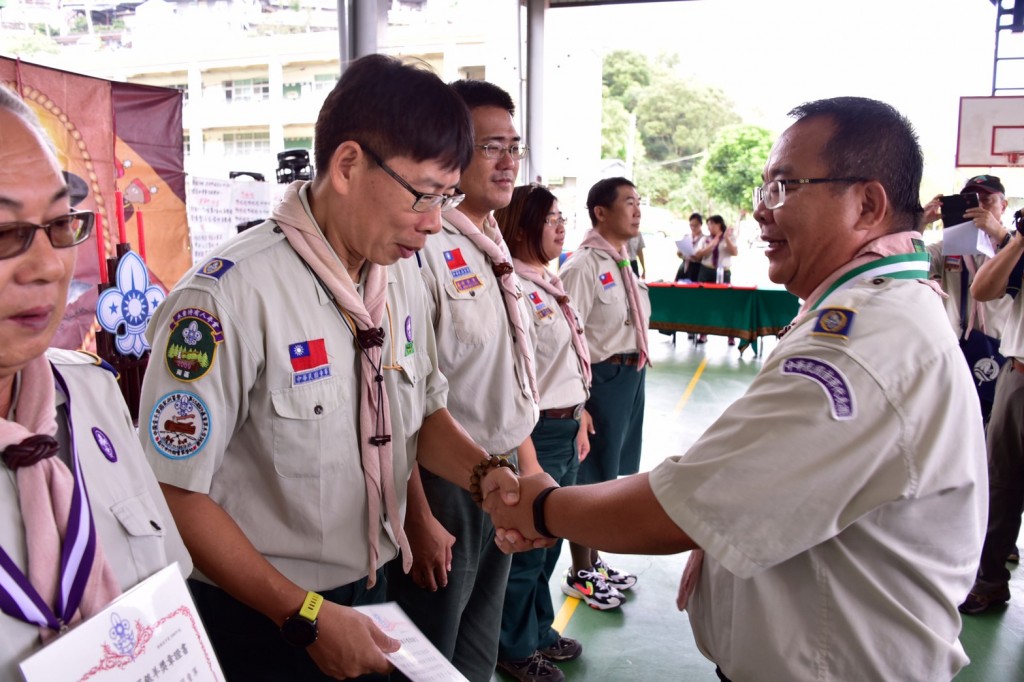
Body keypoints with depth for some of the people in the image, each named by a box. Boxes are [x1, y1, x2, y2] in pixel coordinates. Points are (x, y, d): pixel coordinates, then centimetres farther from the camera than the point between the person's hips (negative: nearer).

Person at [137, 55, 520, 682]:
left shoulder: (404, 277, -3)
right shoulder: (229, 297, -25)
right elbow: (175, 490, -21)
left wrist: (486, 474, -11)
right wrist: (306, 617, -20)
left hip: (375, 590, 7)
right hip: (260, 620, -6)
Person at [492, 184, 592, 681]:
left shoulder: (552, 284, 12)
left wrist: (580, 422, 19)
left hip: (566, 430, 9)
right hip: (537, 432, -9)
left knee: (549, 539, 19)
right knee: (527, 545, 6)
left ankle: (539, 632, 37)